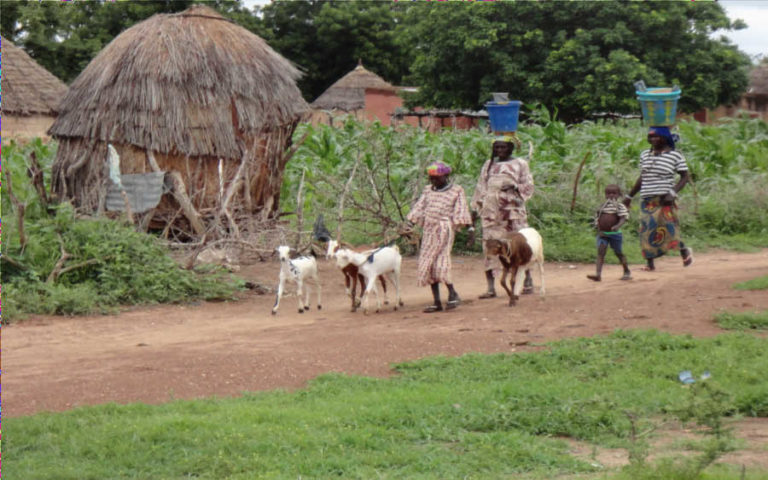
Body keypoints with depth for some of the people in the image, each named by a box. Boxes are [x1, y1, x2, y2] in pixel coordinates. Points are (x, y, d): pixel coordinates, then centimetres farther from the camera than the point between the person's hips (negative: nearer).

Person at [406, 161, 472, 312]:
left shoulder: (456, 191, 5)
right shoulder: (428, 190, 18)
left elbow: (460, 212, -1)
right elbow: (418, 209, 18)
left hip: (445, 229, -6)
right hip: (429, 230, 6)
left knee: (440, 263, -17)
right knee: (427, 265, 1)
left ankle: (452, 294, -3)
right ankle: (436, 302, 5)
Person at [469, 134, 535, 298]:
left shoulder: (520, 164, 10)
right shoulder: (488, 165, 19)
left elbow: (528, 187, 5)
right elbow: (480, 190, 18)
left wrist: (514, 187, -16)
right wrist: (473, 216, 12)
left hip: (513, 212, -3)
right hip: (491, 213, 3)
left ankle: (528, 283, 4)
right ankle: (491, 288, -4)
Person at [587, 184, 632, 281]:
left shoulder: (620, 206, -3)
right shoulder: (602, 207, 9)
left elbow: (623, 218, -16)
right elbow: (597, 220, 12)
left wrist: (617, 226, -35)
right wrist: (599, 231, -3)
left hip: (615, 233, -3)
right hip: (603, 234, 3)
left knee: (618, 253, 10)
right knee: (600, 252, -13)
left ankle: (627, 272, 29)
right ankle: (598, 274, -22)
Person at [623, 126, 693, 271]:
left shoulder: (675, 155, -3)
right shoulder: (645, 155, 12)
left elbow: (685, 177, -2)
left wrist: (672, 193, -15)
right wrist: (630, 195, 22)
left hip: (665, 200, -5)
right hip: (647, 200, 5)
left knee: (667, 230, -9)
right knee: (647, 231, -1)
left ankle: (684, 251, 16)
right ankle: (649, 263, 3)